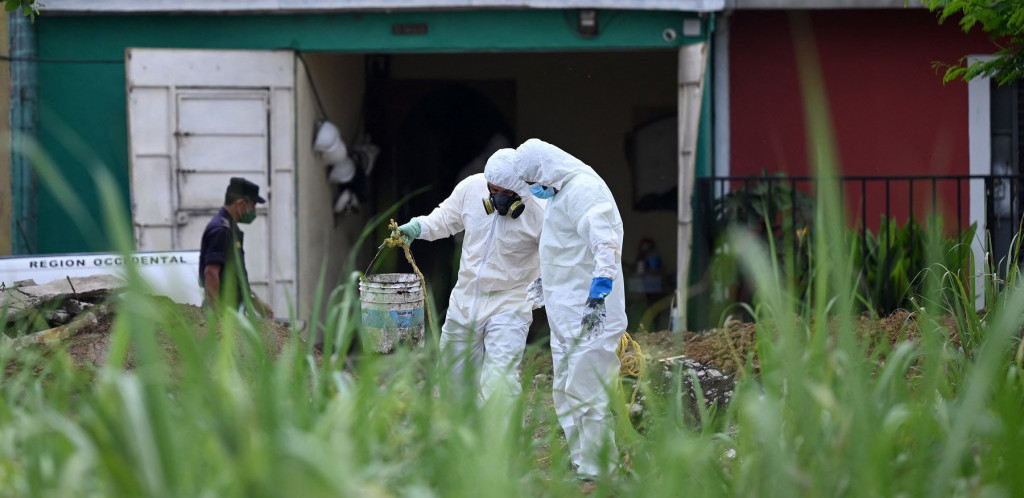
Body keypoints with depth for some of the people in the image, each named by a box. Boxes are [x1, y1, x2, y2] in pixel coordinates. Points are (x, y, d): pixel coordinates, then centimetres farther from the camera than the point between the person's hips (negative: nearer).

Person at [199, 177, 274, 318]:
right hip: (221, 308, -10)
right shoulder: (220, 230, -14)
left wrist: (255, 301, 28)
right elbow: (211, 272, -22)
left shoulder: (230, 228, 18)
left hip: (231, 306, 10)